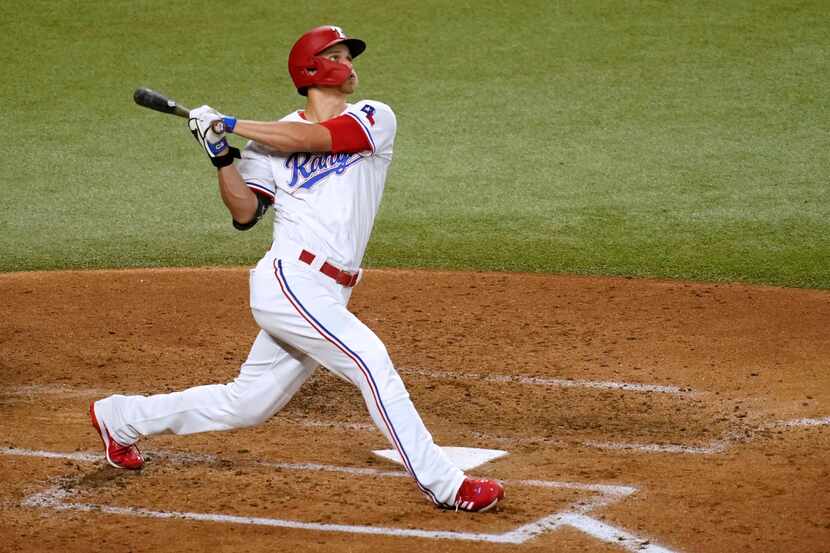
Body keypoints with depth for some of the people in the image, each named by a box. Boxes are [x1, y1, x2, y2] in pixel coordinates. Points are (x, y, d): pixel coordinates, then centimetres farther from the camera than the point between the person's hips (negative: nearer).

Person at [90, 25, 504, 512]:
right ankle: (443, 484, -15)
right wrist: (223, 156, -12)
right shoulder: (272, 140, 5)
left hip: (326, 297, 4)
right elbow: (244, 213, 0)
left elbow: (313, 137, -9)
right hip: (289, 283, -4)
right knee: (369, 358, -19)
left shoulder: (374, 120, 7)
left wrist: (229, 125, -5)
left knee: (245, 405, 14)